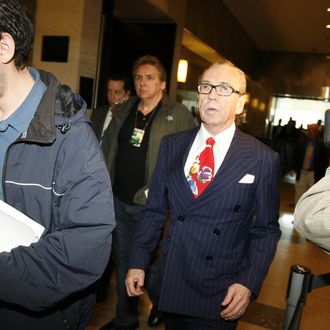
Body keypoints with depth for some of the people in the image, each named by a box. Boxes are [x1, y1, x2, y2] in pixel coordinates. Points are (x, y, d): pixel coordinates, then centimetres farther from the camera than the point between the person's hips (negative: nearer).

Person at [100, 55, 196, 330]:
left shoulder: (178, 115, -7)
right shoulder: (122, 112, 9)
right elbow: (106, 151, 16)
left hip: (152, 205, -5)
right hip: (119, 201, 6)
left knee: (151, 262, 8)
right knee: (122, 260, 17)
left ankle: (161, 306, 40)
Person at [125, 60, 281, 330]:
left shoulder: (263, 159, -9)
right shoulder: (171, 145, -1)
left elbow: (266, 229, -3)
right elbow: (154, 210, 3)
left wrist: (249, 283, -12)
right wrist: (138, 263, 1)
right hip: (170, 284, 3)